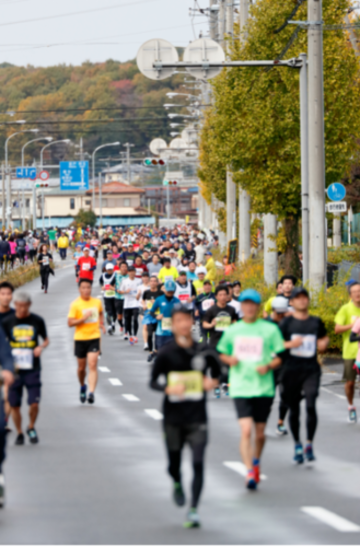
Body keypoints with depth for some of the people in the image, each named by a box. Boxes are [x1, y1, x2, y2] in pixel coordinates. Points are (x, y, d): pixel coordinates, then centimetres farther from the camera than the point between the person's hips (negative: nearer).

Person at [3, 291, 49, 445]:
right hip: (15, 369, 0)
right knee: (14, 405, 2)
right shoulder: (7, 322, 0)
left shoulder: (37, 321, 1)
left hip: (32, 369, 0)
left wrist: (41, 347, -9)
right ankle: (19, 434, 21)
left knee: (34, 403, -9)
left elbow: (46, 340, 14)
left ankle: (31, 428, 19)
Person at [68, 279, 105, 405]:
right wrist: (84, 318, -22)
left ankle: (91, 393, -19)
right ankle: (82, 387, 40)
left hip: (94, 338, 1)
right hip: (80, 339, -1)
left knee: (93, 366, -13)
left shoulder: (97, 302, 4)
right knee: (81, 367, 12)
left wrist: (101, 324, 10)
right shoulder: (75, 304, -8)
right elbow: (70, 323, -12)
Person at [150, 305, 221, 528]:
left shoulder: (203, 351, -2)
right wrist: (168, 389, -23)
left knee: (198, 464, -11)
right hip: (173, 419, 0)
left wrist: (213, 381, -7)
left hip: (197, 418, 0)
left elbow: (216, 370, 16)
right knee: (174, 464, 11)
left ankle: (193, 510, -8)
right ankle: (177, 484, 46)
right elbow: (153, 382, -3)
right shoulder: (166, 354, -6)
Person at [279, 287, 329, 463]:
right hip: (291, 370, -1)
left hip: (311, 370, 1)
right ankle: (297, 445, 25)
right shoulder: (287, 322, -1)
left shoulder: (316, 322, 7)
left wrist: (324, 343, 2)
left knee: (311, 405, -17)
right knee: (294, 410, 8)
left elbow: (324, 337, 24)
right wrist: (289, 344, -20)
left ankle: (309, 444, -7)